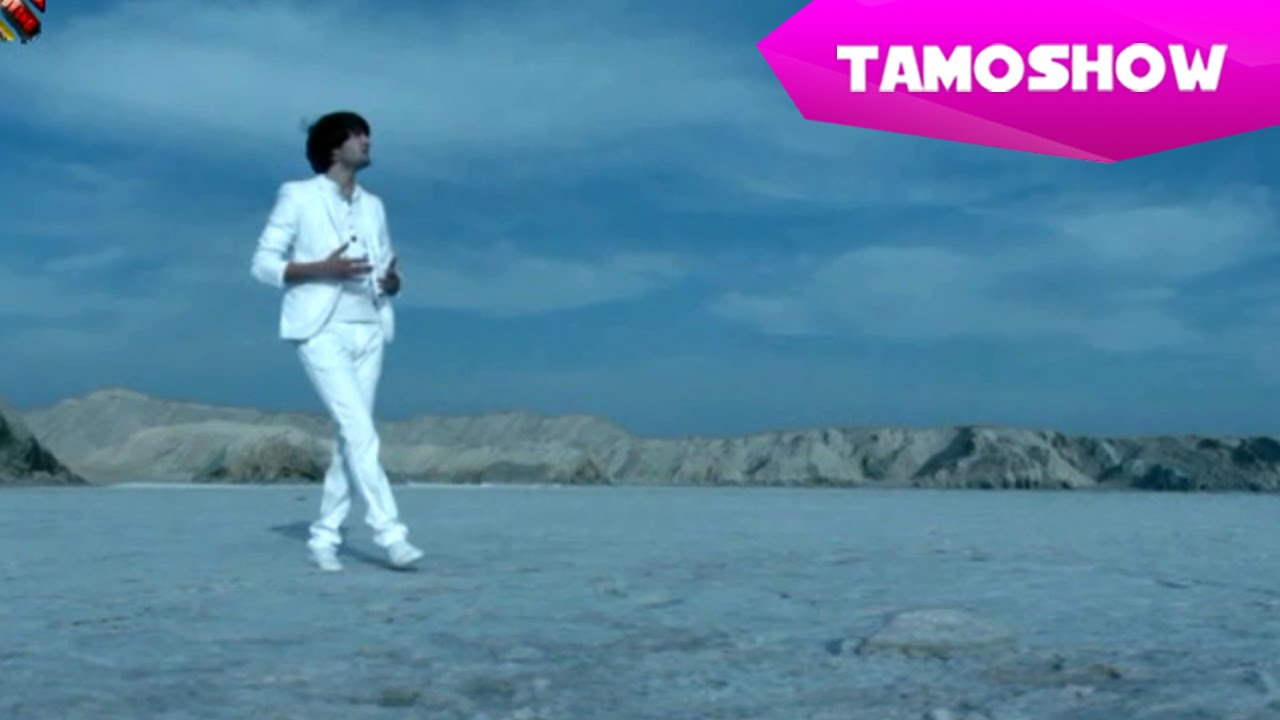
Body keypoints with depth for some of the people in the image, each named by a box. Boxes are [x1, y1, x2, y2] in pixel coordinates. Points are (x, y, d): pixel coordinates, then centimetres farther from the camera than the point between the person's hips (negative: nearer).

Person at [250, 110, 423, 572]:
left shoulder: (373, 206, 17)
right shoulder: (297, 196, 0)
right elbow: (263, 264, -5)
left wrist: (392, 281, -6)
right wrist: (323, 268, -18)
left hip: (368, 331, 6)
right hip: (321, 331, -6)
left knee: (351, 436, 3)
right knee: (361, 431, -15)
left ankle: (325, 537, 11)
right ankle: (390, 533, -15)